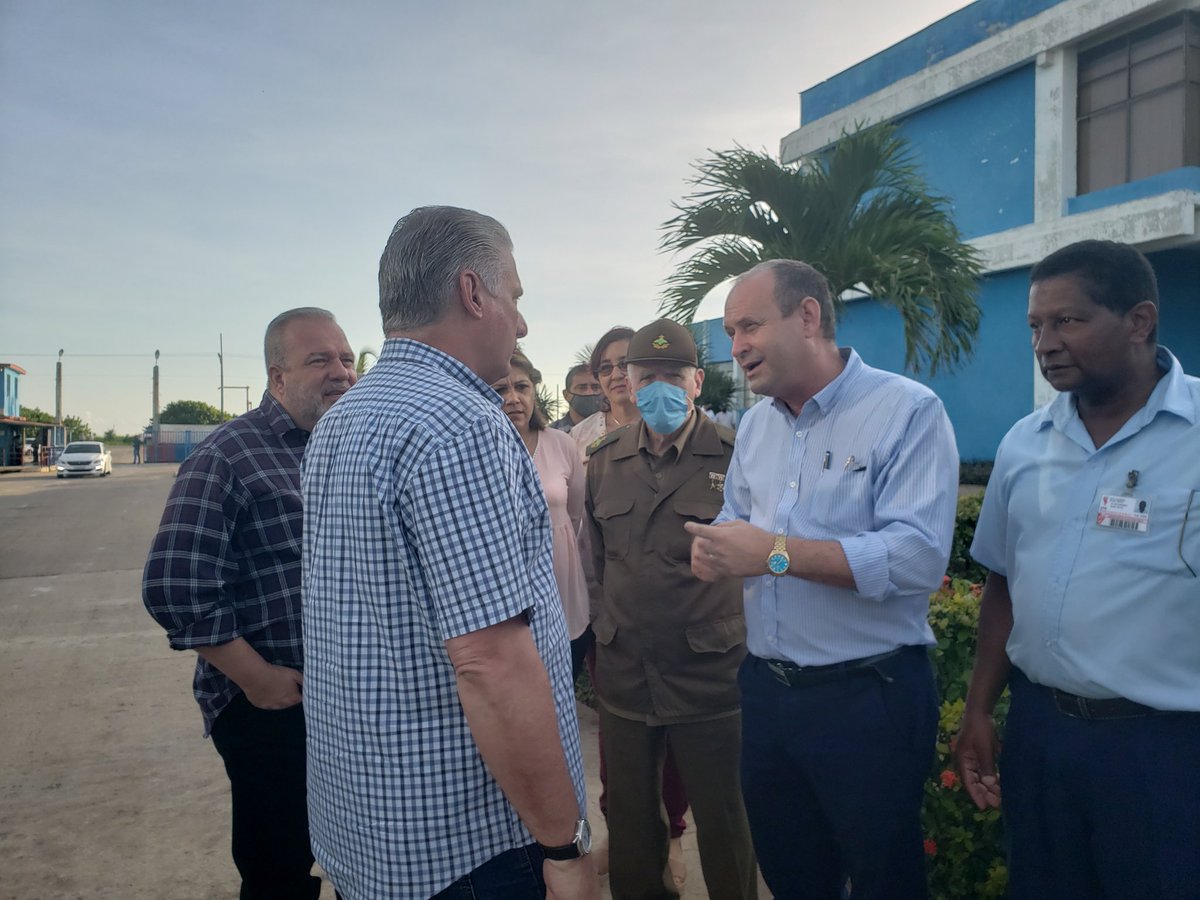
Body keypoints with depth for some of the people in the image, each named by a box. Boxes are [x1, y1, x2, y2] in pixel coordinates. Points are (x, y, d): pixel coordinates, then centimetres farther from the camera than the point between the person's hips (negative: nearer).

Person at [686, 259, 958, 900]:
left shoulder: (907, 411, -14)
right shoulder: (755, 423, 9)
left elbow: (919, 556, -25)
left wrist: (776, 553, -25)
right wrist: (713, 548, -7)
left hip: (869, 696, -6)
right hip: (766, 689, 7)